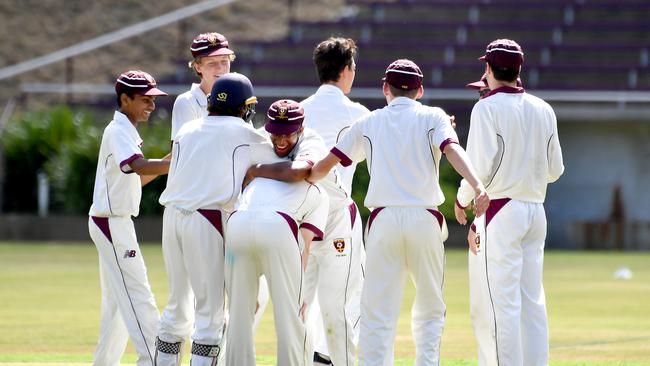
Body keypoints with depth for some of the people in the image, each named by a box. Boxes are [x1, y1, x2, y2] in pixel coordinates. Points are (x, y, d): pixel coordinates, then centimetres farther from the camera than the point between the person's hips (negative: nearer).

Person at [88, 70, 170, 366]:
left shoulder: (125, 131, 16)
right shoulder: (118, 131, -15)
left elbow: (135, 178, 20)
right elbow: (141, 167, -32)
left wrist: (170, 161, 7)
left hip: (116, 224, 10)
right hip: (112, 223, -10)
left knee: (117, 303, 15)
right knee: (139, 299, -15)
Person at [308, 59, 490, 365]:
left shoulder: (368, 123, 14)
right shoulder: (432, 117, 9)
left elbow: (325, 164, 15)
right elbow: (452, 150, -11)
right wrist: (477, 186, -25)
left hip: (383, 219, 0)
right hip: (424, 219, 0)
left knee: (377, 312, 0)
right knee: (430, 308, 14)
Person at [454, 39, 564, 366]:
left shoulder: (487, 108, -9)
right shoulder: (543, 110, 10)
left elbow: (481, 166, -15)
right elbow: (555, 170, 14)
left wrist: (462, 201, -1)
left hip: (499, 212, -7)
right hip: (535, 211, 7)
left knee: (497, 303, -7)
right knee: (532, 301, 9)